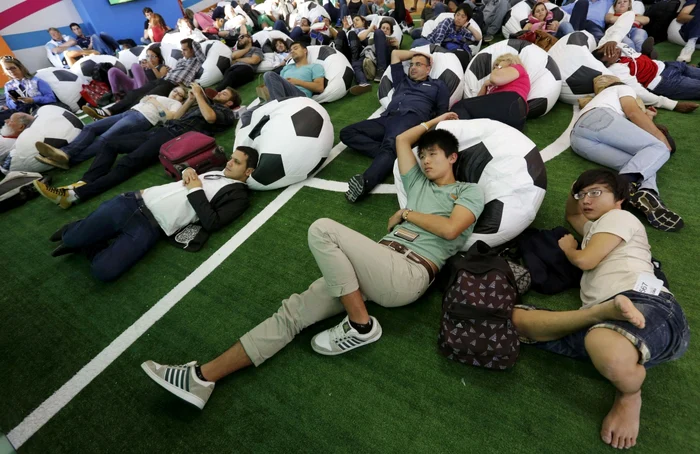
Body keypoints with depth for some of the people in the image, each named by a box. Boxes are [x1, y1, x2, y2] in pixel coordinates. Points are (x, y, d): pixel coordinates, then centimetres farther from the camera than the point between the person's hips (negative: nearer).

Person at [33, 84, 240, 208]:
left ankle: (76, 194, -33)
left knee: (129, 162, -25)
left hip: (175, 136, -10)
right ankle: (81, 184, -15)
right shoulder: (205, 103, 34)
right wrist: (190, 99, 25)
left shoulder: (226, 112, 8)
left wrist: (199, 95, -2)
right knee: (111, 143, -2)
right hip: (163, 130, 10)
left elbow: (209, 117, -17)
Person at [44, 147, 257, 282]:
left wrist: (196, 190, -10)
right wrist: (187, 170, 7)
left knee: (104, 270, -22)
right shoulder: (216, 170, 18)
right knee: (71, 238, -5)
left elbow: (211, 224, -14)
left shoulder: (239, 195, -3)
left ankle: (85, 245, 9)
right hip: (136, 201, 6)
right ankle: (74, 231, 30)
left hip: (151, 227, -5)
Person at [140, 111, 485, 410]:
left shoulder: (470, 191, 12)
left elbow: (450, 229, -9)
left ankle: (361, 326, -14)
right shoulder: (418, 183, 28)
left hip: (407, 275, -6)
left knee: (322, 230, -25)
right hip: (378, 269, 6)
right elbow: (401, 140, 36)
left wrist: (406, 214, 2)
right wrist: (434, 121, 42)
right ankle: (202, 377, -6)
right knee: (295, 309, -8)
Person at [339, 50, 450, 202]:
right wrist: (418, 52, 50)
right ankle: (386, 155, -33)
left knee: (390, 146, -39)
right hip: (386, 119, 6)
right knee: (346, 133, -15)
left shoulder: (437, 85, 28)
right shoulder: (402, 81, 40)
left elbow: (443, 114, 16)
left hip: (411, 118, -5)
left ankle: (365, 181, -64)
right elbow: (395, 54, 48)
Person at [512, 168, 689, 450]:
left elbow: (584, 260, -2)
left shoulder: (620, 217, 13)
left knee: (607, 352, -44)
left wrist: (568, 248, 22)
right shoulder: (594, 227, 38)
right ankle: (604, 311, -20)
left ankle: (630, 395, -11)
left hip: (648, 303, -7)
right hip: (601, 315, 7)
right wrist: (577, 188, 36)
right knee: (516, 319, -15)